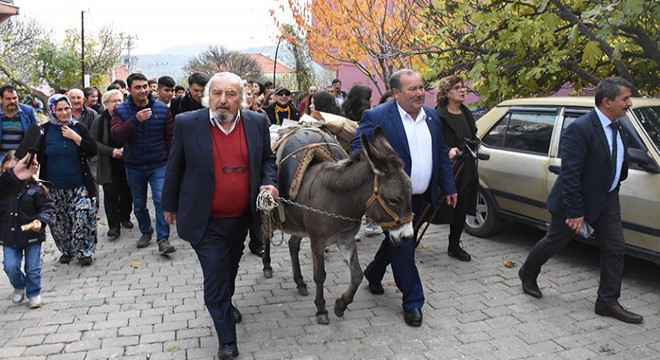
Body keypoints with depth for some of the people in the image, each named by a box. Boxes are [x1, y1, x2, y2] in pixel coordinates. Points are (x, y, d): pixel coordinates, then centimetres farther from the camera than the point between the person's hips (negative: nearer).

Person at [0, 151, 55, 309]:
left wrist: (40, 220, -20)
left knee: (32, 268, 5)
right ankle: (19, 287, 29)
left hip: (32, 234, -2)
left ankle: (34, 294, 27)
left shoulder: (34, 187, -12)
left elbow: (47, 207, -6)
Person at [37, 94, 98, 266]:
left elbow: (93, 151, -3)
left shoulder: (79, 127, 3)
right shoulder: (44, 131, 1)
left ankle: (84, 252, 10)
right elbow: (36, 157, 5)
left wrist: (75, 137, -13)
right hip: (54, 188, 1)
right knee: (58, 223, 6)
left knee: (83, 220, -7)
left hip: (79, 186, -1)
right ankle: (66, 251, 26)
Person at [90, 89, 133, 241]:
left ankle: (125, 218, 32)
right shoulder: (99, 120, -2)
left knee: (127, 193, 10)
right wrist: (111, 151, -15)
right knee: (111, 194, -1)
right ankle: (114, 226, 6)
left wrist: (126, 149, -15)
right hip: (109, 166, -1)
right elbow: (94, 142, -3)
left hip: (127, 164, 1)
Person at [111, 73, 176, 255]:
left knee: (161, 200, -13)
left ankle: (163, 239, -7)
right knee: (138, 204, 15)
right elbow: (116, 134, -19)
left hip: (158, 165, -2)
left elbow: (170, 137, 1)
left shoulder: (162, 109, -3)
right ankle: (146, 232, 35)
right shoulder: (121, 110, -3)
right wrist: (135, 120, -32)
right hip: (134, 166, 2)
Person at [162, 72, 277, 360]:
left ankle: (226, 303, 54)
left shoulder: (258, 123, -5)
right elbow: (175, 167, -2)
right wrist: (169, 205, 6)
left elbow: (267, 159, 9)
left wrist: (268, 183, -10)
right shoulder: (187, 124, -12)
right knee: (215, 277, 1)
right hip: (205, 221, -3)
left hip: (241, 218, 4)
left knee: (230, 268, 26)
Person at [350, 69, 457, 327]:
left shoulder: (431, 116, 6)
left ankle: (373, 273, 47)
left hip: (420, 196, 7)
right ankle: (413, 302, 16)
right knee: (403, 248, 0)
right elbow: (358, 149, -15)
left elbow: (441, 154, 13)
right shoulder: (376, 117, -15)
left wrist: (448, 187, 13)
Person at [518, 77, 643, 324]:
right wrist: (574, 212, -23)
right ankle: (527, 274, 34)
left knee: (614, 249, 6)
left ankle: (608, 302, 17)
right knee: (554, 243, 10)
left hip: (606, 200, 8)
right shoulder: (580, 129, -23)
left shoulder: (616, 127, 3)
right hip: (579, 201, -8)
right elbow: (570, 174, -24)